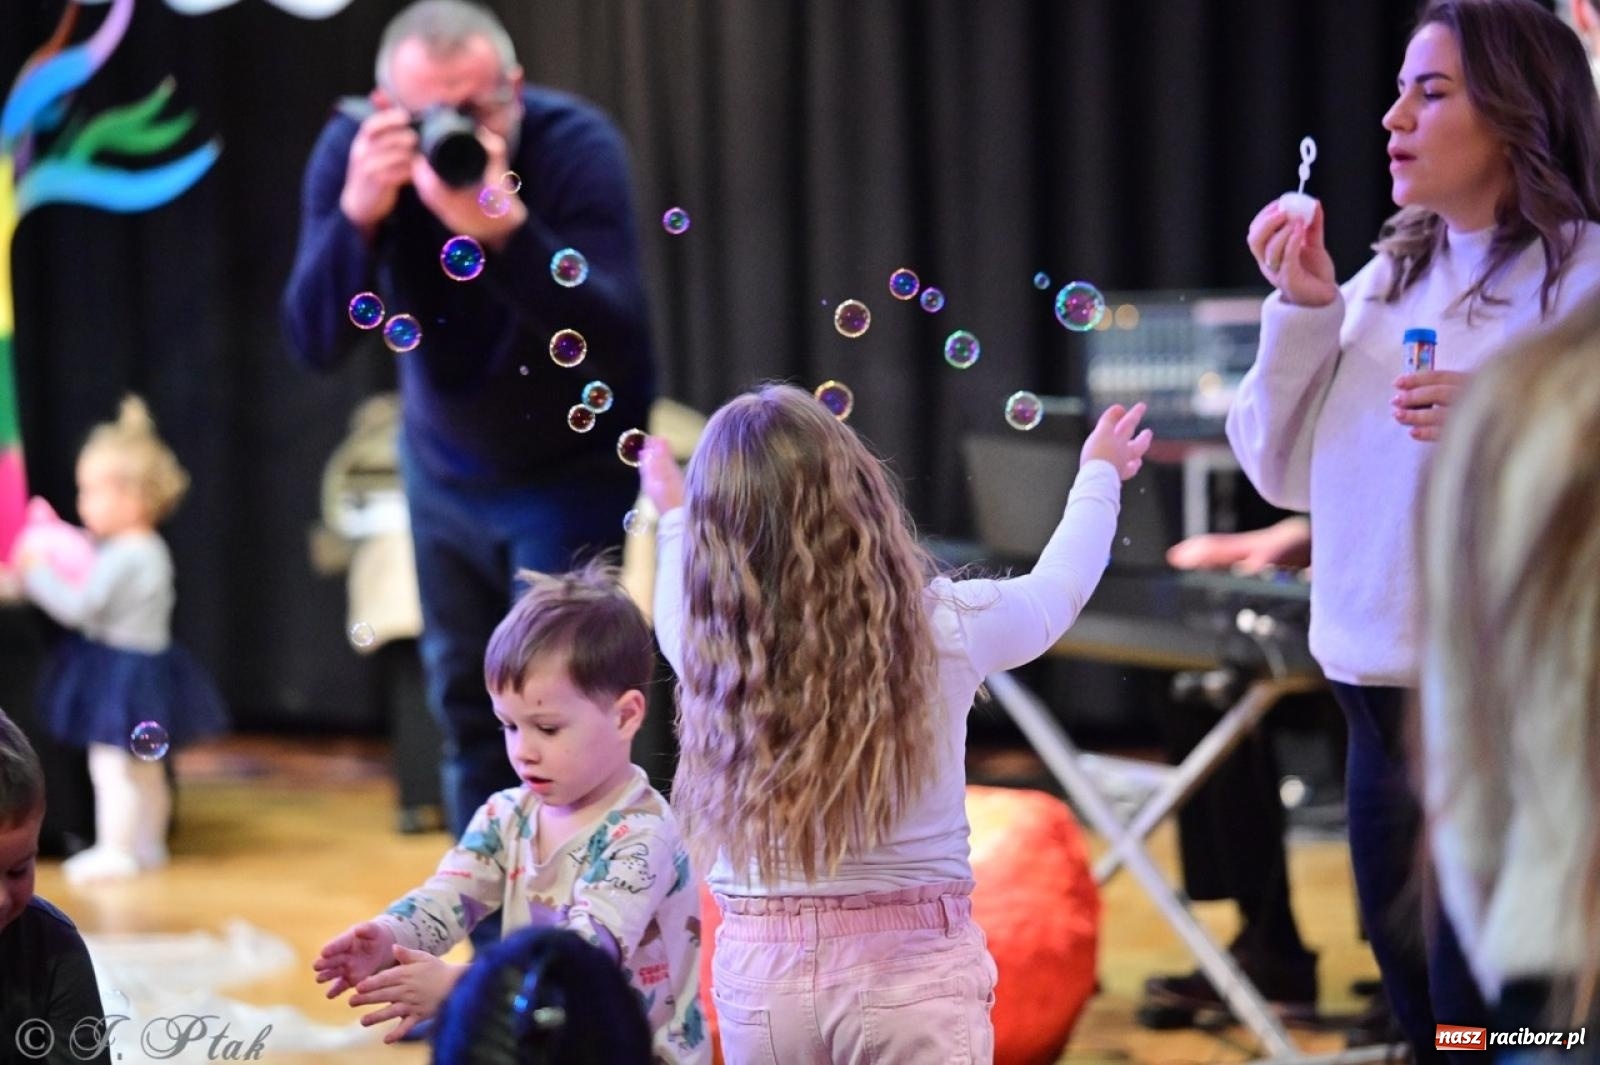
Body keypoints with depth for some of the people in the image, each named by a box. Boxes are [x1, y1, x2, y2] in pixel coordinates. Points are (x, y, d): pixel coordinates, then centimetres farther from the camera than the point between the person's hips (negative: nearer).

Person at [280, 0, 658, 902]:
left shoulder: (578, 147, -26)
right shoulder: (354, 151, -18)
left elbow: (617, 342, -36)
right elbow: (317, 344, -22)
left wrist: (503, 228, -48)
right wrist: (358, 212, -38)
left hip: (571, 465, -4)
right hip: (448, 463, 4)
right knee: (469, 703, 10)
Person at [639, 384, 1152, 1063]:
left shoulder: (710, 646, -7)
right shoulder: (942, 629, -10)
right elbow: (1057, 587, 12)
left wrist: (674, 517, 41)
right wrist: (1099, 477, 32)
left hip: (759, 971, 2)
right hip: (909, 967, -2)